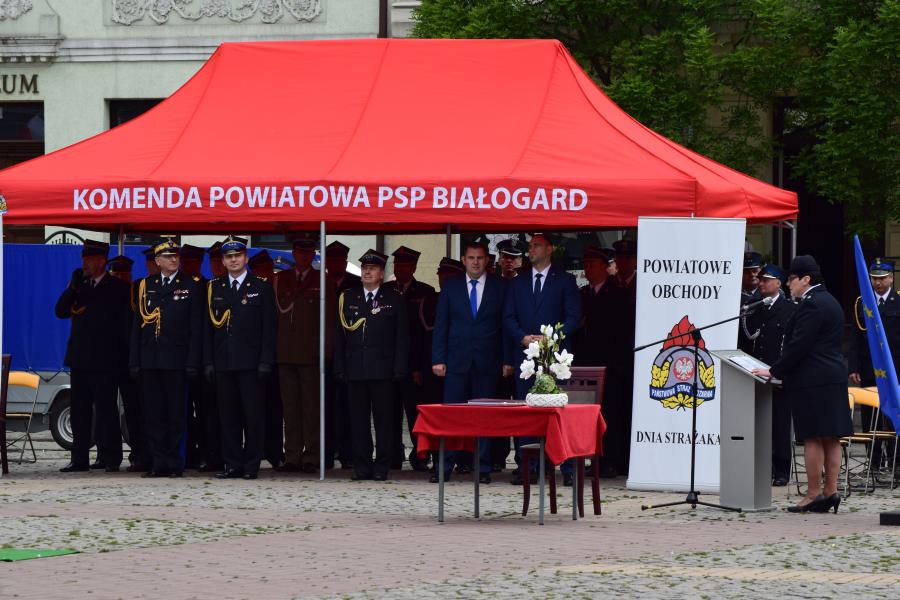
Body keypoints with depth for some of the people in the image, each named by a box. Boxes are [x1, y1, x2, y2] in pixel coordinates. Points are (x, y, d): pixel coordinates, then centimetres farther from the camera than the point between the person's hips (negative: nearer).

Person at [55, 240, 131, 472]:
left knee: (105, 409, -6)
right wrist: (73, 287, -5)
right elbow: (61, 311, 7)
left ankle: (109, 457, -2)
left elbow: (126, 322, -3)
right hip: (79, 357, 6)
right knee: (79, 410, 6)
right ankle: (80, 458, 9)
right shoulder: (79, 286, 15)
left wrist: (126, 355, -10)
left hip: (104, 359, -6)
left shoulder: (118, 288, -1)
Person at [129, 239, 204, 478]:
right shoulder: (146, 286, 12)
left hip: (176, 360, -3)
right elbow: (138, 324, 13)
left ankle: (175, 463, 3)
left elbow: (196, 327, -1)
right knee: (153, 413, 3)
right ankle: (158, 462, 7)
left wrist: (192, 363, -8)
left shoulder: (191, 286, 3)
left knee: (176, 413, -1)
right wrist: (134, 360, 6)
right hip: (150, 360, 3)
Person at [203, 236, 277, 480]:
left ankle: (252, 465, 2)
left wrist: (265, 361, -8)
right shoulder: (214, 288, 12)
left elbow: (269, 328, 0)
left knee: (253, 415, -3)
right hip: (223, 363, 3)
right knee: (228, 416, 4)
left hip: (251, 362, -3)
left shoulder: (262, 287, 4)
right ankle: (233, 464, 8)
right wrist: (208, 361, 4)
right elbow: (209, 328, 12)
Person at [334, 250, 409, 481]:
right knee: (359, 420, 2)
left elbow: (402, 337, 3)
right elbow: (340, 335, 12)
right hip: (355, 370, 2)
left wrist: (399, 369, -5)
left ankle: (382, 466, 3)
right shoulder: (348, 298, 12)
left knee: (383, 420, -1)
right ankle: (362, 465, 6)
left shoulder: (395, 300, 5)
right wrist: (340, 367, 4)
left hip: (382, 370, -2)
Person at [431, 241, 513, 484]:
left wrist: (507, 359, -2)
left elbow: (506, 325, 4)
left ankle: (483, 468, 5)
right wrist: (438, 359, -1)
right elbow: (441, 325, 7)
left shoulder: (500, 287, 5)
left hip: (487, 361, 0)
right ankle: (444, 466, 0)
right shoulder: (450, 287, 8)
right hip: (457, 361, 1)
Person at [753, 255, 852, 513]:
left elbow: (798, 346, -18)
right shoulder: (830, 302, 17)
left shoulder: (811, 305, -15)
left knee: (812, 438, -6)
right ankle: (831, 491, 8)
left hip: (812, 381, -10)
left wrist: (774, 371, -11)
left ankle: (813, 494, -5)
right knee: (831, 438, 7)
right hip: (833, 378, 10)